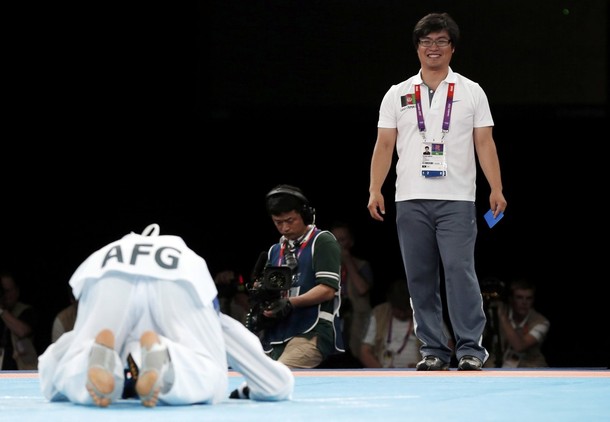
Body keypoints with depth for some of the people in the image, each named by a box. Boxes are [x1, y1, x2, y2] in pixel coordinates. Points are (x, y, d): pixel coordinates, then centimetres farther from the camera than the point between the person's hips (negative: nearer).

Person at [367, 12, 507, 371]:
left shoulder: (472, 92, 7)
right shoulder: (397, 95, 11)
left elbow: (485, 143, 2)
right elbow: (385, 146, 8)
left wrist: (496, 189, -8)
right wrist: (375, 190, -2)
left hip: (457, 200, -3)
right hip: (411, 200, 3)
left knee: (460, 271, -11)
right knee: (420, 276, 4)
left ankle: (471, 348, -8)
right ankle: (433, 349, 11)